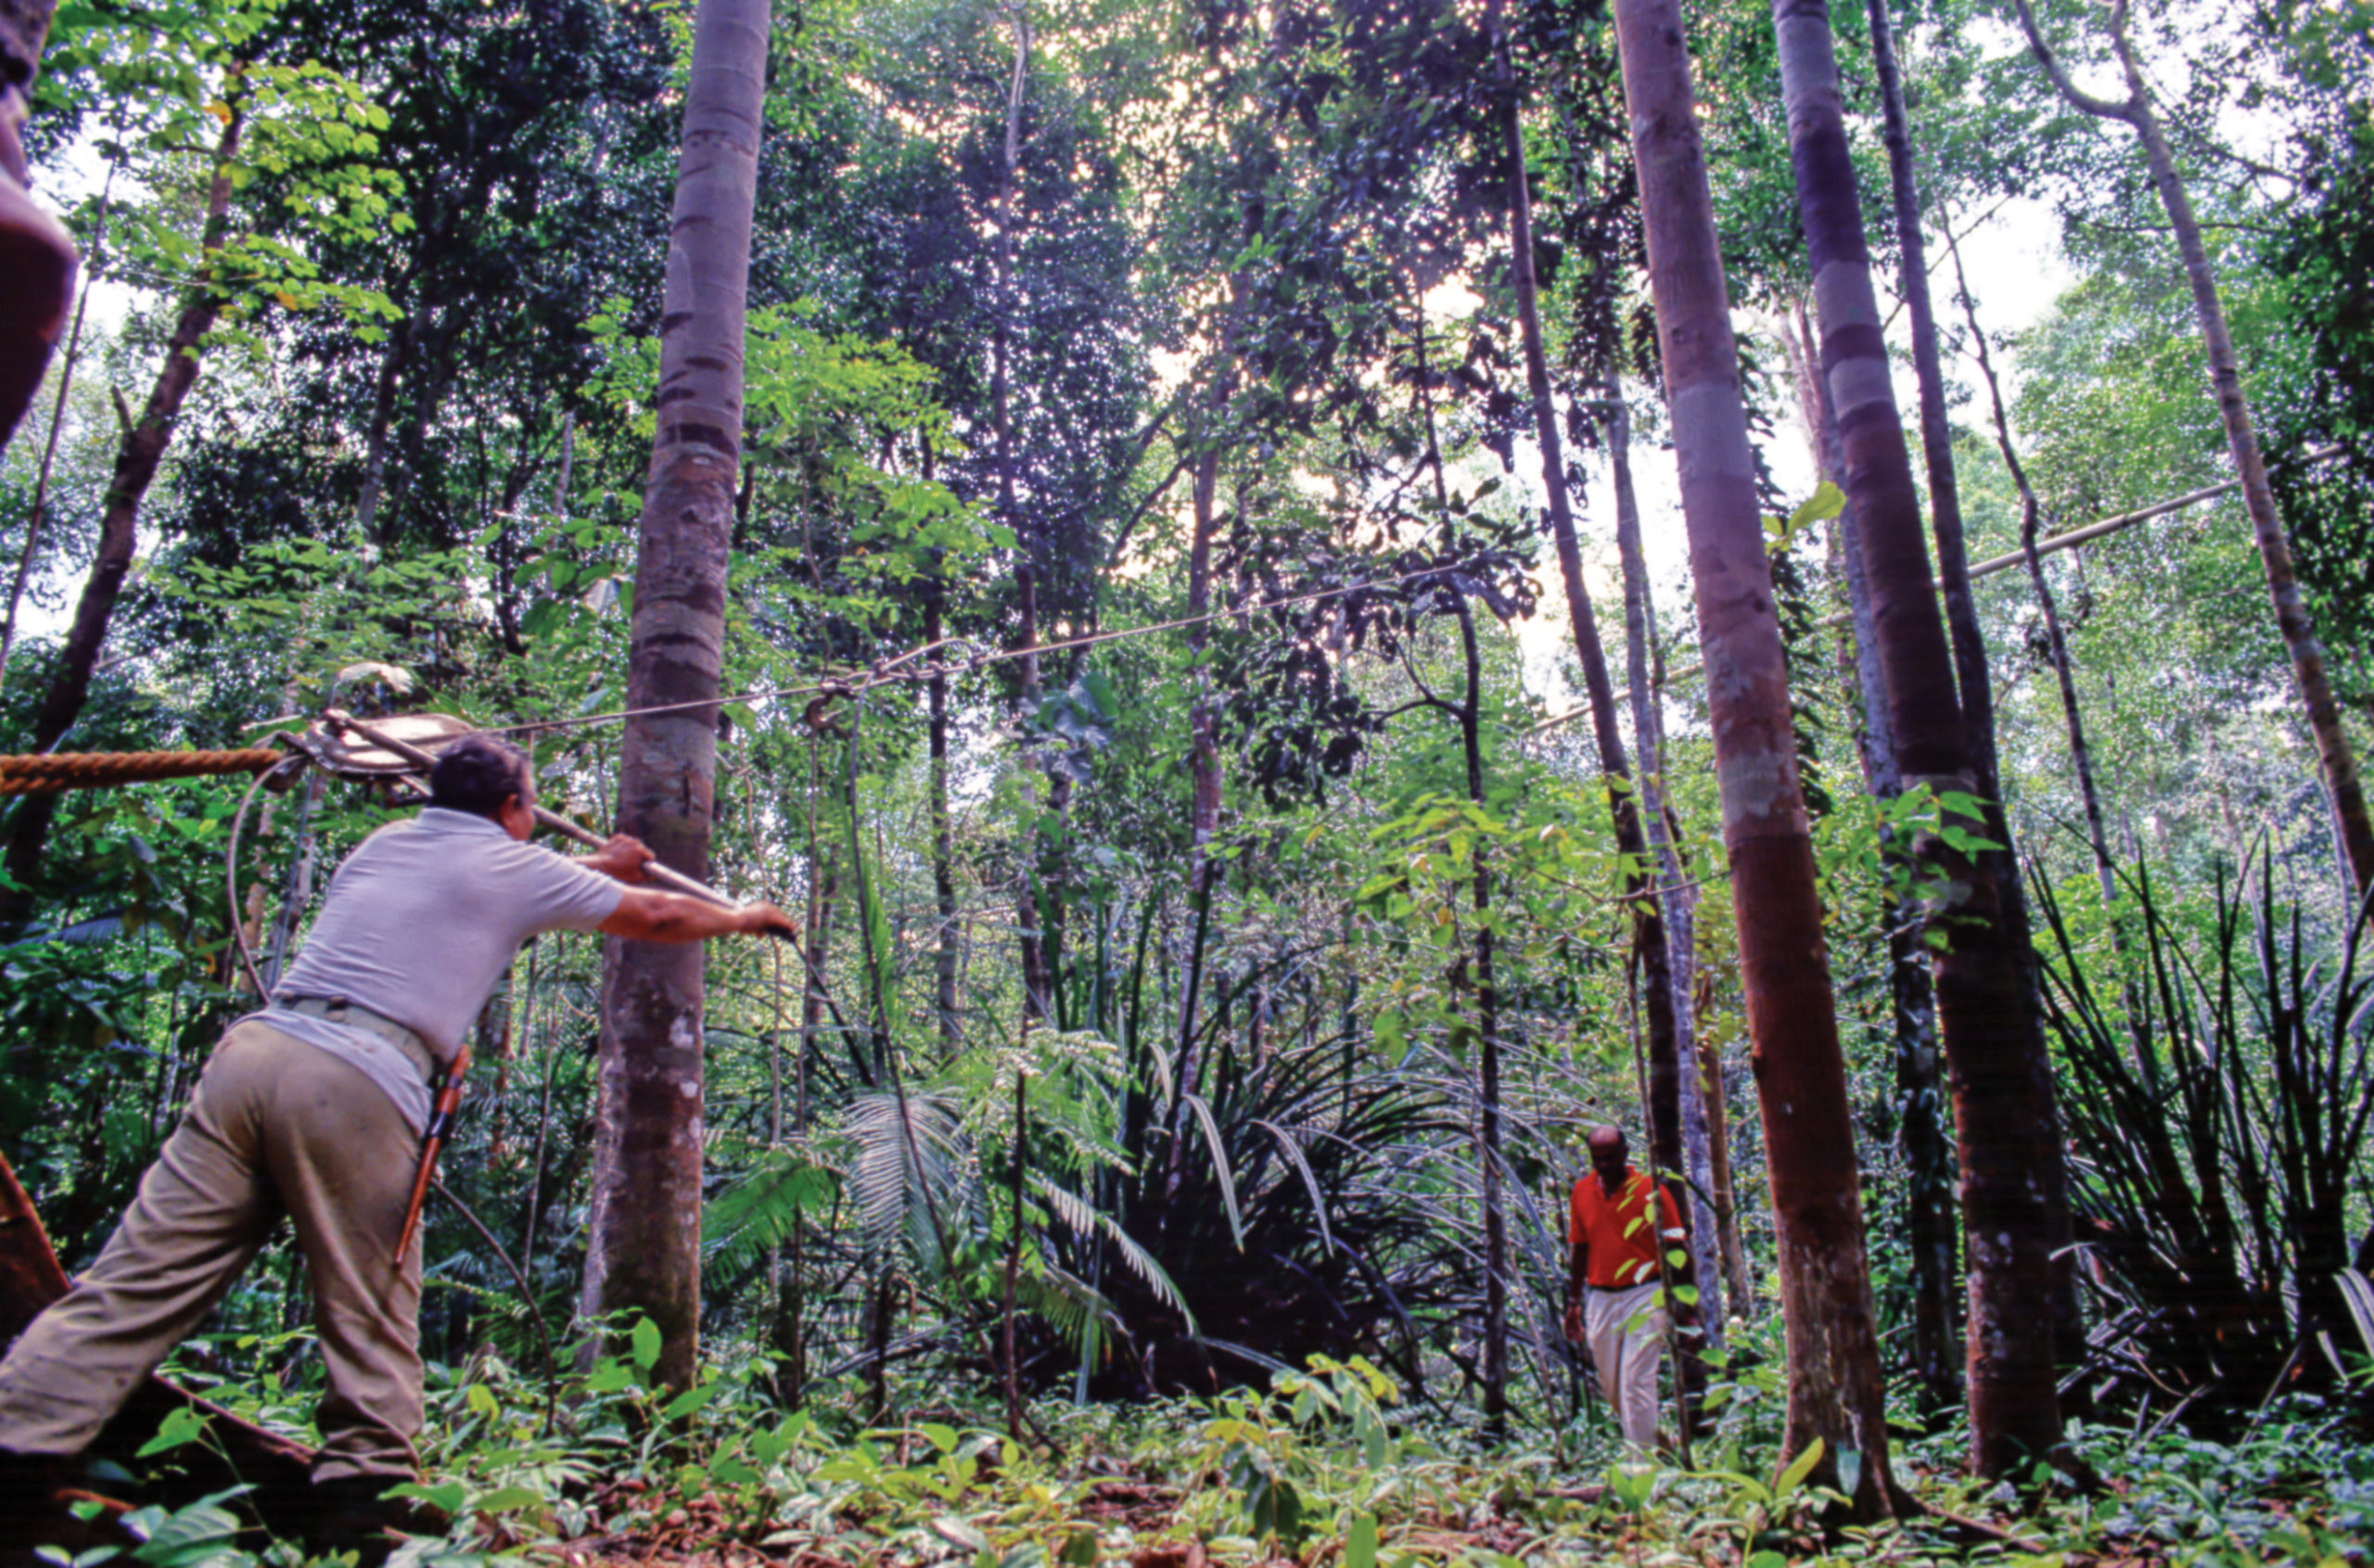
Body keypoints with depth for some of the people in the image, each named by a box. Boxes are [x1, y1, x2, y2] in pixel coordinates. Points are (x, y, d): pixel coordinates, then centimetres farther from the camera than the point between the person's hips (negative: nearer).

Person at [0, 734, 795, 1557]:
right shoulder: (517, 866, 11)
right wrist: (748, 918, 39)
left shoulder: (384, 844, 27)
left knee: (140, 1278, 2)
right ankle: (361, 1505, 2)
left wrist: (599, 868, 55)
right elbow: (659, 919, 21)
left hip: (252, 1048, 6)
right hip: (356, 1085, -6)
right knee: (371, 1318, 4)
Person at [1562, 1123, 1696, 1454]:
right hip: (1600, 1300, 5)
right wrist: (1574, 1302, 15)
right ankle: (1645, 1437, 33)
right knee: (1611, 1386, 12)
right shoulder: (1582, 1191, 5)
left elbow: (1676, 1249, -2)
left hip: (1644, 1295, -4)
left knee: (1636, 1381, -8)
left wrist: (1684, 1302, -6)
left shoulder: (1650, 1189, -7)